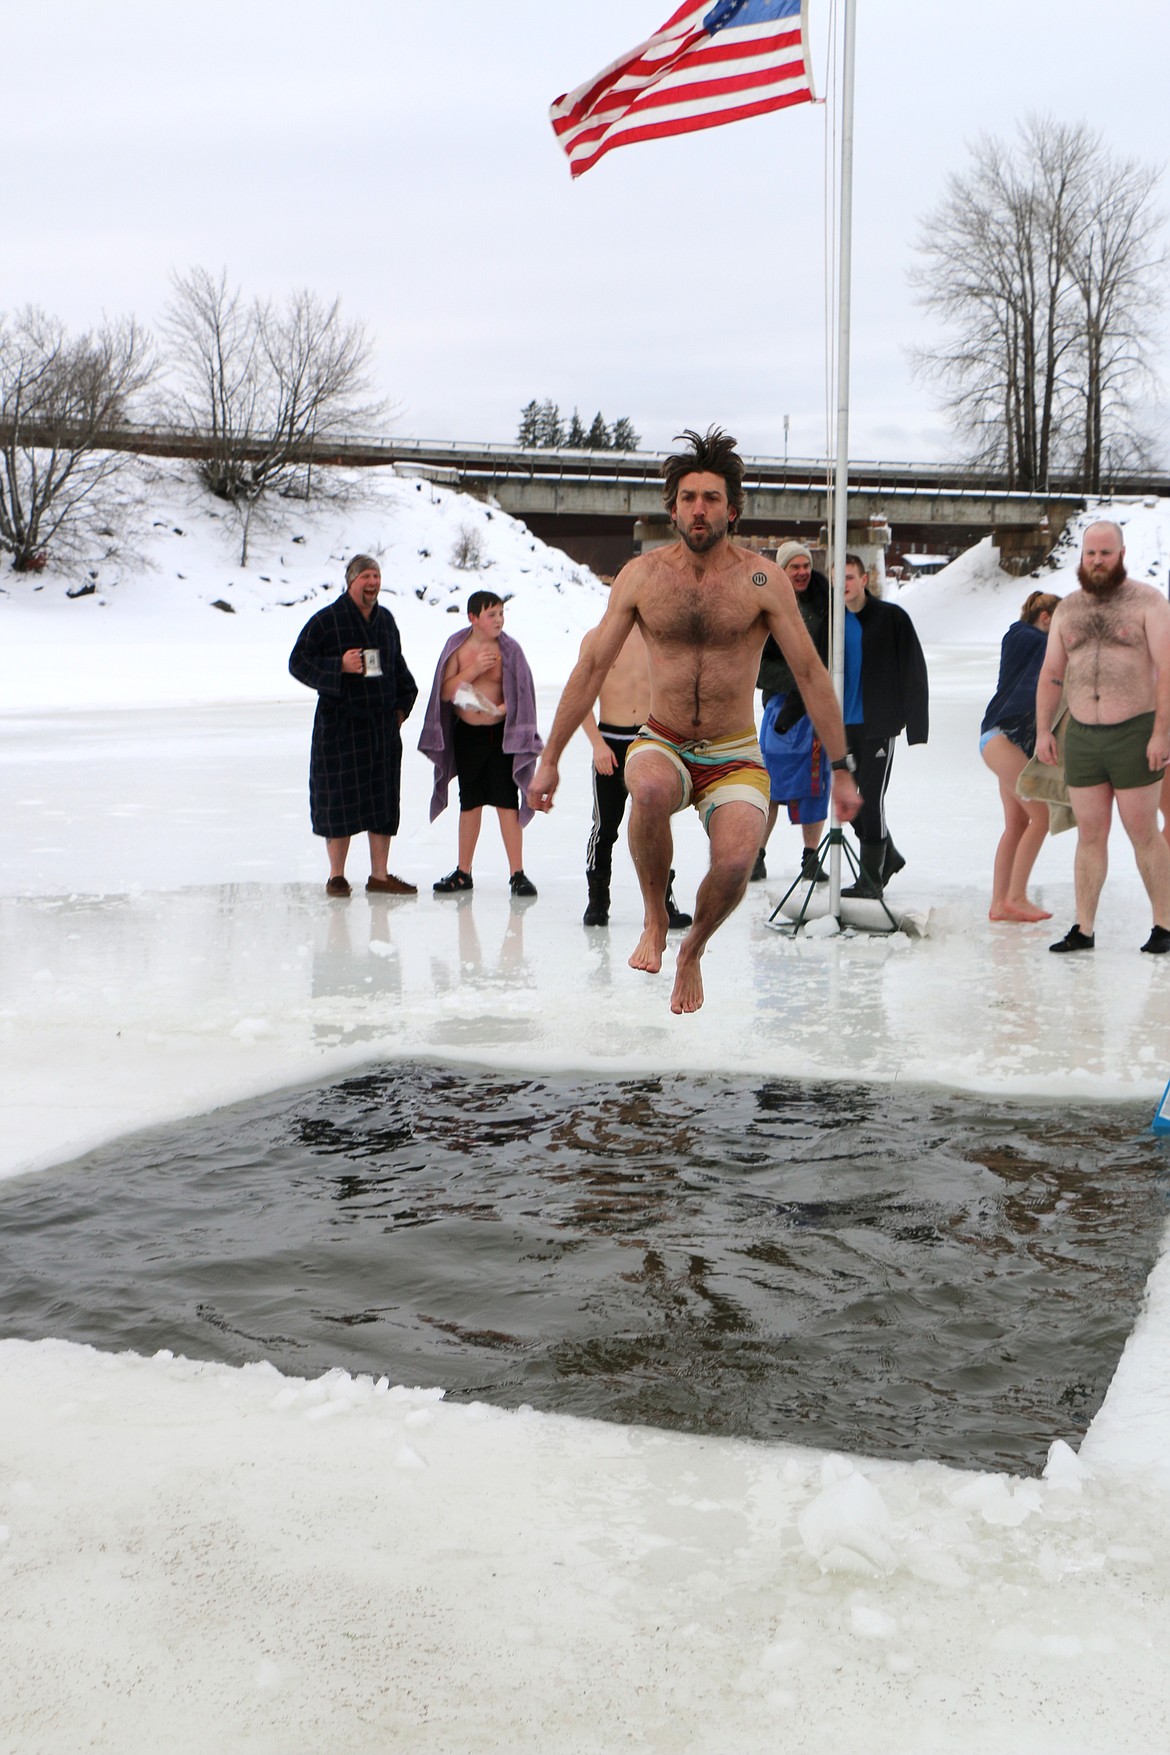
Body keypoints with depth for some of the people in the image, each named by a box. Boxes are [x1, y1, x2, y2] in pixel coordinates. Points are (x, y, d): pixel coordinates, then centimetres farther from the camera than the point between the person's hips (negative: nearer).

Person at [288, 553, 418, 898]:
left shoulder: (386, 620, 13)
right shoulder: (325, 620, -6)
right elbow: (299, 662, -8)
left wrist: (401, 704, 14)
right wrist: (339, 666, -20)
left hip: (383, 725, 5)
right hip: (339, 724, -5)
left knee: (384, 798, 5)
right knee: (339, 797, -1)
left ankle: (379, 875, 14)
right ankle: (336, 876, 11)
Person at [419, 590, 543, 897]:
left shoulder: (508, 649, -4)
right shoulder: (458, 647, 0)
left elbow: (521, 693, -2)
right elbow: (445, 692, -3)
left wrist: (503, 708, -20)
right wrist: (474, 670, -15)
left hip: (501, 733, -2)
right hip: (466, 734, 2)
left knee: (506, 802, -7)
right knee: (470, 803, 11)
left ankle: (517, 874, -1)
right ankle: (463, 873, 21)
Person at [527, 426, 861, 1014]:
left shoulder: (762, 580, -6)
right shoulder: (641, 575, -1)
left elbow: (810, 674, -2)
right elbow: (591, 667, 5)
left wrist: (840, 769, -3)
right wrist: (549, 759, 5)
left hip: (735, 756, -1)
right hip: (662, 745, 1)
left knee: (735, 863, -27)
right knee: (649, 790, -37)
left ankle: (693, 950, 8)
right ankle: (654, 920, -11)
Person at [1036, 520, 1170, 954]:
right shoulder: (1067, 609, 12)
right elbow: (1051, 674, 15)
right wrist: (1043, 730, 6)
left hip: (1134, 734, -4)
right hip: (1081, 736, 4)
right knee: (1090, 835, 6)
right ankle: (1083, 929, 9)